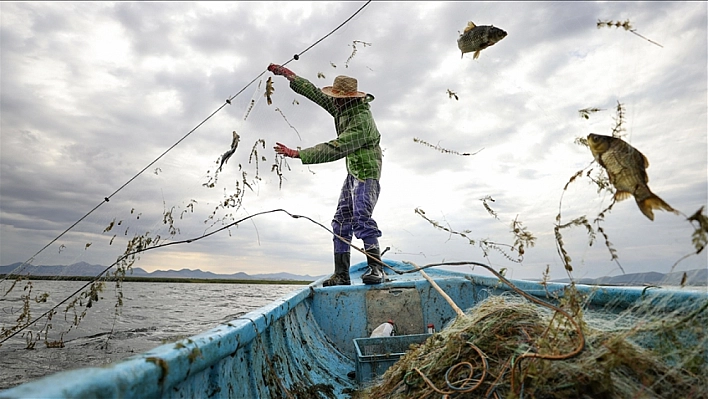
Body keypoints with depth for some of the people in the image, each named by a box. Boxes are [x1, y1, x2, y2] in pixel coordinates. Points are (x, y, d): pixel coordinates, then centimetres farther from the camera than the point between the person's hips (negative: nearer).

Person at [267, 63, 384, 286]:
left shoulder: (361, 120, -24)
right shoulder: (342, 108, 4)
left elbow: (335, 149, -32)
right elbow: (315, 93, 14)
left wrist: (298, 154, -32)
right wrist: (288, 75, 16)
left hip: (366, 172, -9)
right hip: (352, 172, 9)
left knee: (361, 217, -25)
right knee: (341, 221, 3)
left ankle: (376, 268, -21)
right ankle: (341, 275, 4)